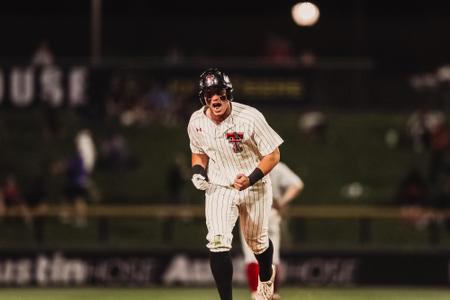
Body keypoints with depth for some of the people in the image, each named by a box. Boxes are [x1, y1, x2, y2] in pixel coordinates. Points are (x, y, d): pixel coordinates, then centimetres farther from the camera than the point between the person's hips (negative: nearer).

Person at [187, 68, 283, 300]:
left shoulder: (250, 118, -24)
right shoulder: (197, 122, -10)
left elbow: (273, 155, -16)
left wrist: (251, 179, -29)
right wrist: (198, 172, -11)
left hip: (254, 187, -2)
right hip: (218, 188, 2)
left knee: (257, 242, 17)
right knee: (218, 243, -17)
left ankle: (266, 277, 51)